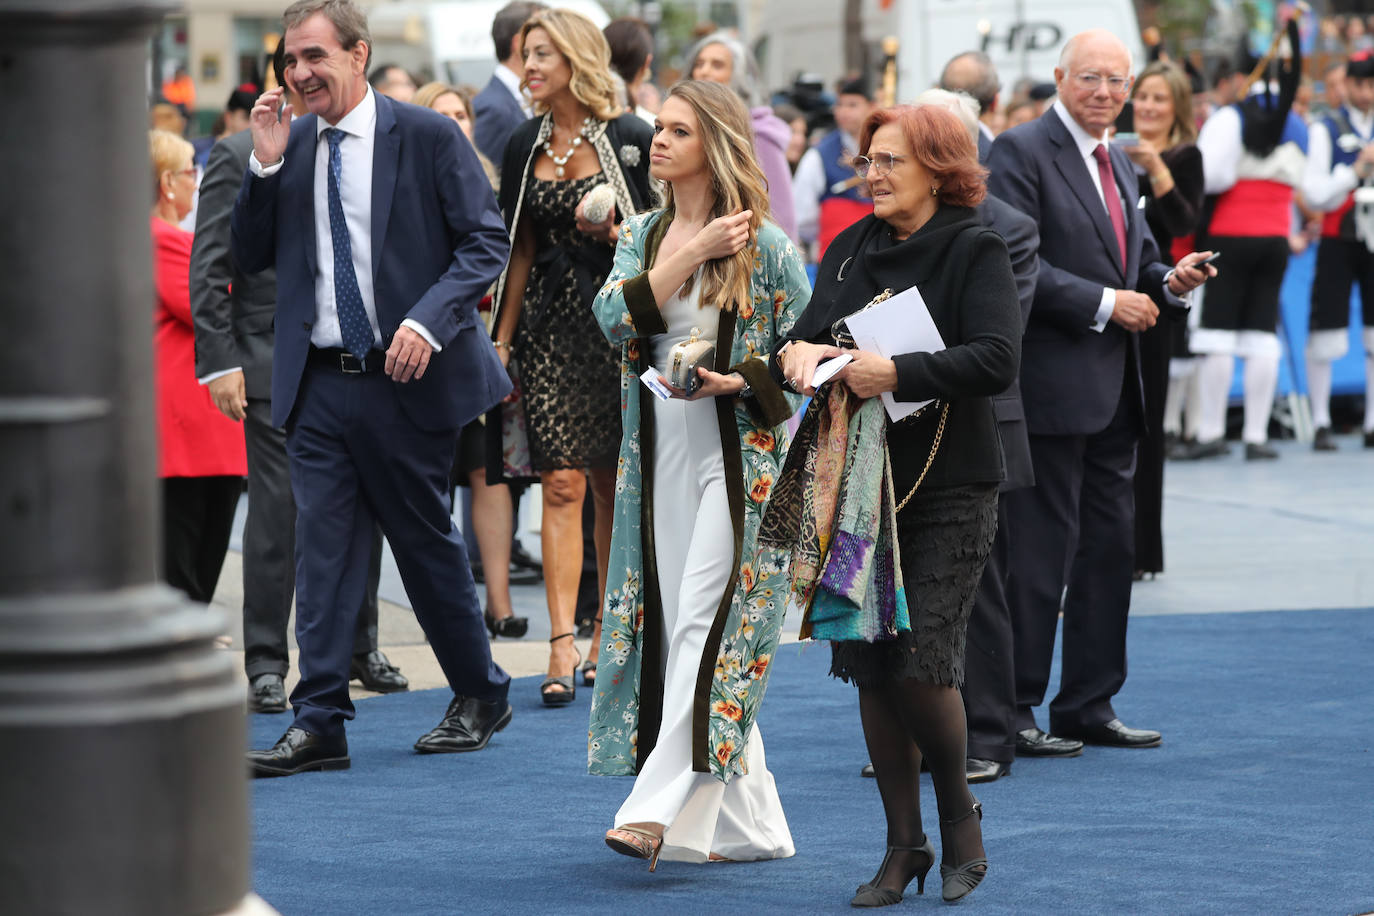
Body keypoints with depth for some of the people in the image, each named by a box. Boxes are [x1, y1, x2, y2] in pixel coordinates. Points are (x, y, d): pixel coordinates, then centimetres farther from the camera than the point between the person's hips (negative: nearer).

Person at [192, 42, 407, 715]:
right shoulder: (240, 156, -1)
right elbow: (209, 269, -4)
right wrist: (220, 362, -11)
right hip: (275, 363, -4)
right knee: (276, 514, -5)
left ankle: (358, 647, 22)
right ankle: (266, 664, 3)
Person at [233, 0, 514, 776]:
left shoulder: (428, 137, -5)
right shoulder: (291, 144, 7)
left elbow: (486, 240, -6)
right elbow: (251, 255, 9)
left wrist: (428, 321, -19)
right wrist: (267, 166, -5)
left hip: (406, 378, -4)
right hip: (319, 385, 4)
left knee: (427, 542, 8)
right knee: (324, 548, 0)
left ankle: (481, 695, 26)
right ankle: (319, 724, 1)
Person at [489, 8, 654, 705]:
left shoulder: (630, 139, -3)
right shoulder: (525, 146, 9)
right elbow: (520, 250, 14)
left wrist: (615, 231, -17)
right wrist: (501, 337, 11)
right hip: (550, 324, 3)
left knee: (613, 484, 5)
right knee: (562, 482, -7)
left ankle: (608, 635, 17)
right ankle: (562, 645, -11)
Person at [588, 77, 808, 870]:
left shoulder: (763, 245, -4)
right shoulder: (644, 234, 11)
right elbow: (613, 316, -6)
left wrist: (739, 382, -18)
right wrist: (692, 253, -13)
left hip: (739, 456, -6)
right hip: (663, 456, 6)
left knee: (707, 624, -14)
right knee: (675, 626, 5)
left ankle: (659, 807, -19)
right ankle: (751, 825, 13)